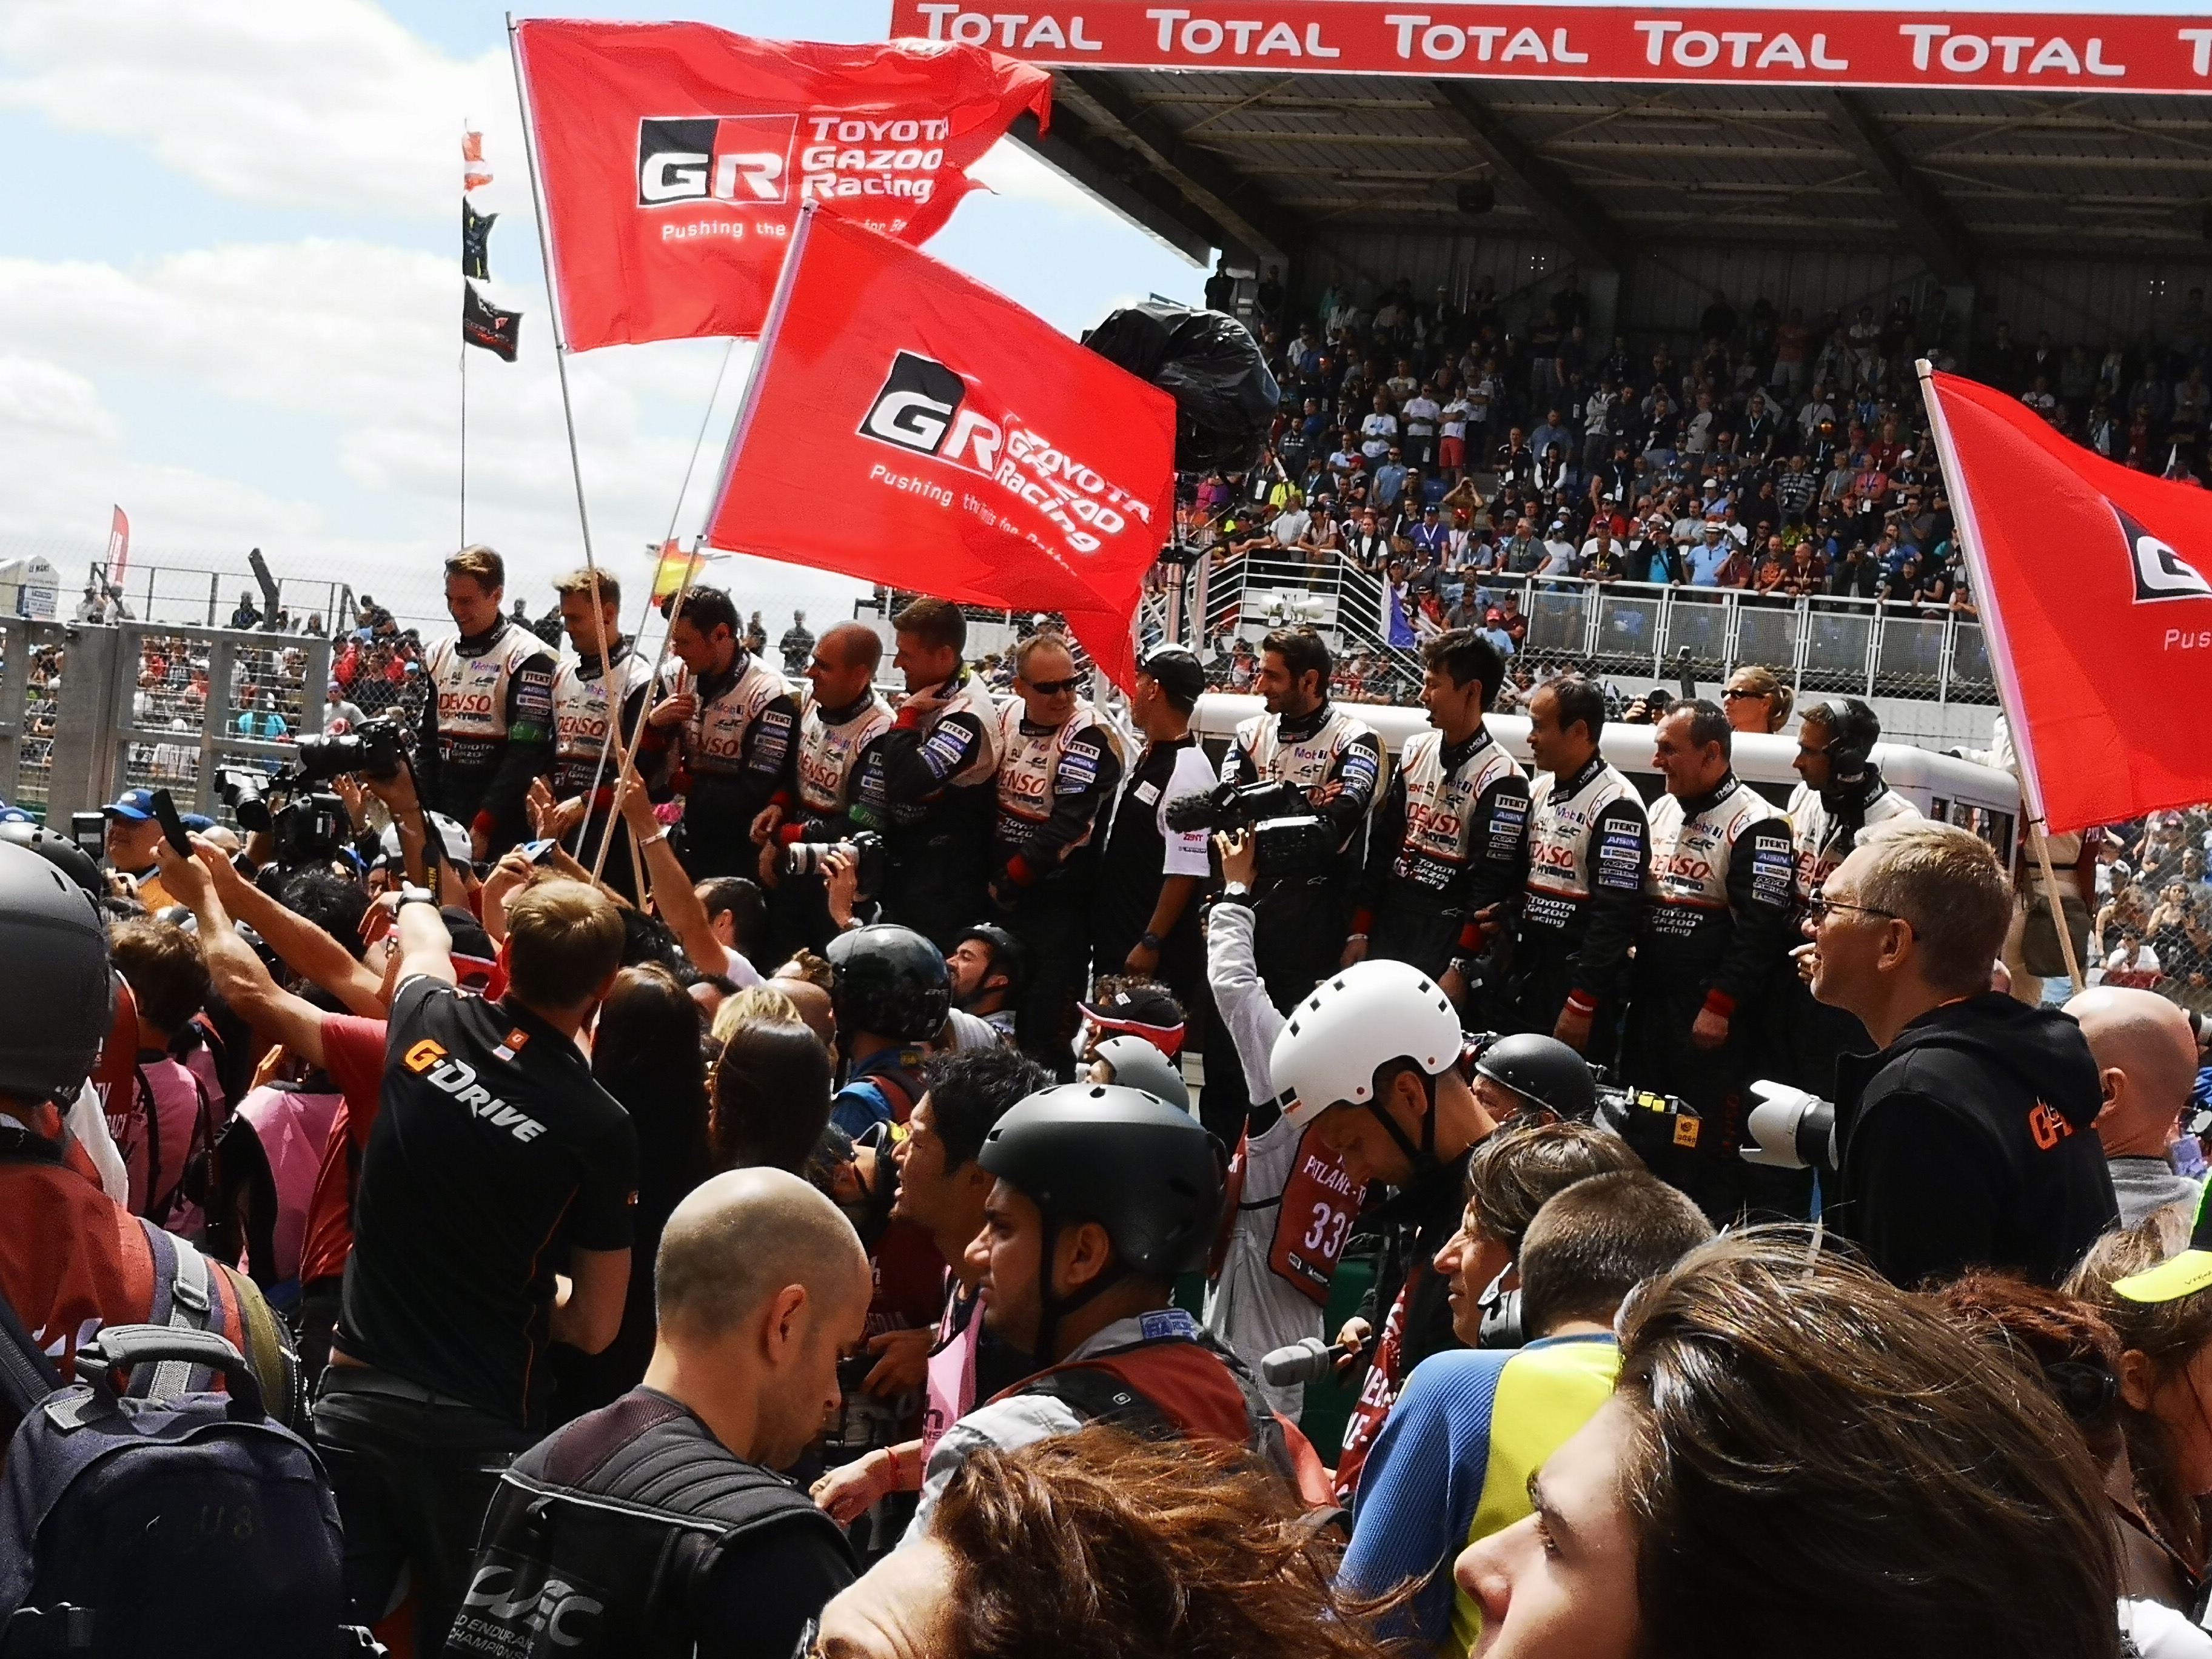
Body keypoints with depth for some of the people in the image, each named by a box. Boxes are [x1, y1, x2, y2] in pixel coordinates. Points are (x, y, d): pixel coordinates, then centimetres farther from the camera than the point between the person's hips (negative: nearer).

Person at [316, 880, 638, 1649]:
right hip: (479, 1427, -2)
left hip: (357, 1398, 2)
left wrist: (416, 908, 48)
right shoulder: (600, 1129, -10)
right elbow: (595, 1328, -2)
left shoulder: (430, 1025, -2)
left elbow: (423, 937, 26)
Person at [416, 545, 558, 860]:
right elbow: (427, 742, 18)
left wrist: (483, 826, -17)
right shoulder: (440, 654, 15)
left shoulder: (527, 657, -7)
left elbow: (526, 754, -13)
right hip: (444, 822, 6)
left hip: (502, 829, -6)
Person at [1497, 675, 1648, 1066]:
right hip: (1526, 973, 8)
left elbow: (1616, 916, -18)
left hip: (1580, 981, -8)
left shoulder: (1616, 805, -15)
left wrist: (1581, 1003, -20)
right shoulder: (1538, 791, 12)